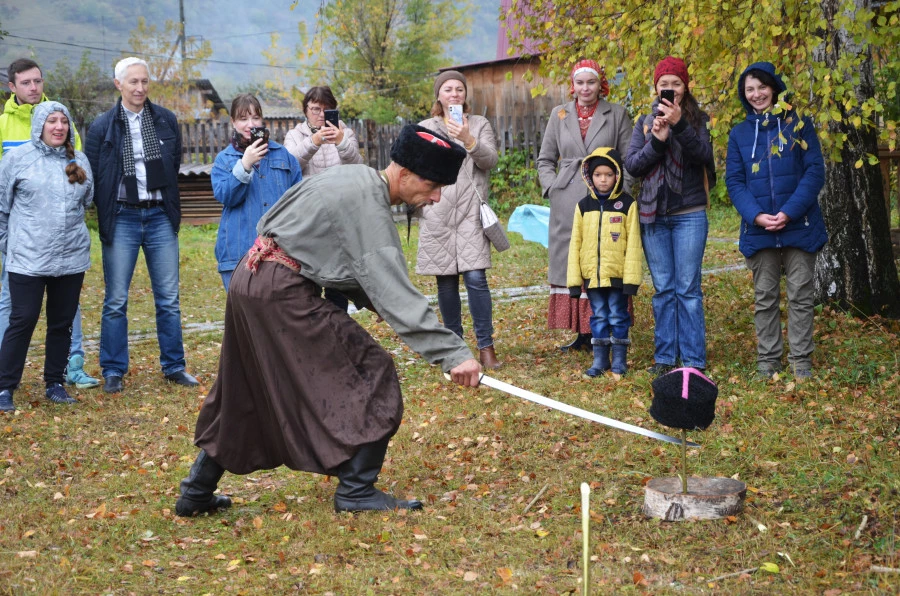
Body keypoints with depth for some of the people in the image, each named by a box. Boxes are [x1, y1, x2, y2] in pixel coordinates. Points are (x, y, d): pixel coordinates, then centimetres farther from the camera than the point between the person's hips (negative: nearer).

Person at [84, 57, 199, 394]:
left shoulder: (166, 120, 5)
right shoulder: (103, 126, -2)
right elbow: (92, 175, 4)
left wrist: (170, 207, 13)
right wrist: (107, 211, 4)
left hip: (160, 217, 2)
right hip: (121, 220, -2)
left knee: (168, 299, 6)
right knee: (116, 301, 2)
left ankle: (174, 367, 16)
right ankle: (113, 372, 11)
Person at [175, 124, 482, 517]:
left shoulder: (356, 177, 11)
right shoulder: (367, 204, -19)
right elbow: (393, 290, -26)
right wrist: (452, 354, -28)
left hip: (251, 279, 10)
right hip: (281, 293, -10)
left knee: (245, 394, 20)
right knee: (370, 372, -5)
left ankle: (196, 492, 29)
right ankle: (356, 491, 1)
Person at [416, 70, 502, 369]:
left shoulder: (480, 124, 10)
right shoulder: (425, 128, 13)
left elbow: (490, 159, -4)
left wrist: (468, 140, -20)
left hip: (470, 210, -1)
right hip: (437, 214, 2)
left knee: (476, 277, -11)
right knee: (446, 281, 3)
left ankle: (486, 346, -6)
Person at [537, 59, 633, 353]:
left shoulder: (617, 114, 6)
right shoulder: (559, 115, 12)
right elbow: (545, 159, 16)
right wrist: (552, 188, 2)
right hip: (568, 205, 2)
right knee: (572, 265, 3)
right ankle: (582, 334, 10)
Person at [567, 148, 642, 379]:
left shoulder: (627, 204, -3)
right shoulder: (583, 206, 6)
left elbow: (633, 244, -5)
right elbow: (575, 244, 6)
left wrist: (631, 277, -11)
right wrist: (574, 279, 2)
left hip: (617, 274, -3)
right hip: (591, 275, 3)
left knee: (618, 317, 5)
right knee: (599, 317, 11)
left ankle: (619, 361, 15)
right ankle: (600, 360, 19)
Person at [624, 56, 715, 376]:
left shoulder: (698, 119, 4)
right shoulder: (645, 122, 11)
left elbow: (703, 154, -14)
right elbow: (632, 165, 1)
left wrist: (680, 124, -28)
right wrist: (657, 141, -14)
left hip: (689, 215, -3)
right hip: (653, 215, 3)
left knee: (688, 288, -3)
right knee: (663, 289, 6)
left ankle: (693, 359, 1)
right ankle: (664, 357, 12)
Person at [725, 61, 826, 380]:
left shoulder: (799, 124, 2)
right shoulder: (739, 133, 8)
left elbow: (815, 171, -4)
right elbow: (734, 181, 3)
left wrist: (789, 212, -17)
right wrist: (756, 215, -14)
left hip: (799, 227, -2)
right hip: (758, 230, 2)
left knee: (800, 295, 3)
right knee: (764, 298, 7)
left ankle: (801, 362, 10)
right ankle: (767, 363, 14)